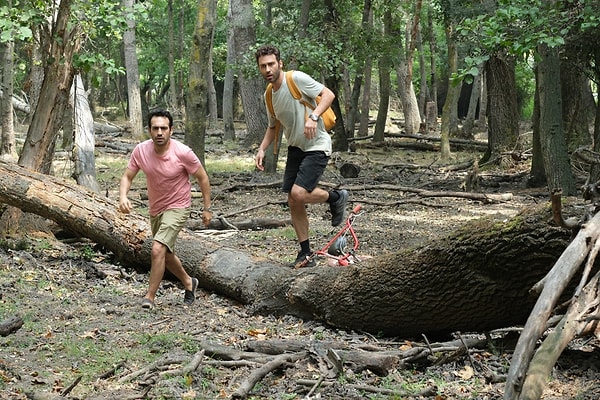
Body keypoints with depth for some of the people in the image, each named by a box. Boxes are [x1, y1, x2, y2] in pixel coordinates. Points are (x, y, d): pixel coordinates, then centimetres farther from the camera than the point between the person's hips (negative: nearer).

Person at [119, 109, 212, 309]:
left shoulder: (183, 153, -22)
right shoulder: (141, 150, -13)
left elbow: (202, 178, -9)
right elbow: (127, 176, -4)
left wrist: (207, 208, -6)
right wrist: (123, 196, -24)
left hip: (177, 208, -6)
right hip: (155, 209, 6)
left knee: (158, 249, -22)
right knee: (166, 255, 20)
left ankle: (150, 297, -9)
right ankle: (188, 282, 45)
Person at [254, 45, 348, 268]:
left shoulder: (297, 79, -15)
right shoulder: (269, 94, 8)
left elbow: (328, 94, -18)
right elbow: (273, 126, 21)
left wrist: (313, 117, -32)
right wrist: (262, 149, 7)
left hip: (317, 147, -8)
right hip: (295, 148, 8)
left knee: (299, 194, -23)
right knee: (293, 202, 5)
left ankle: (335, 198, 8)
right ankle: (306, 254, 16)